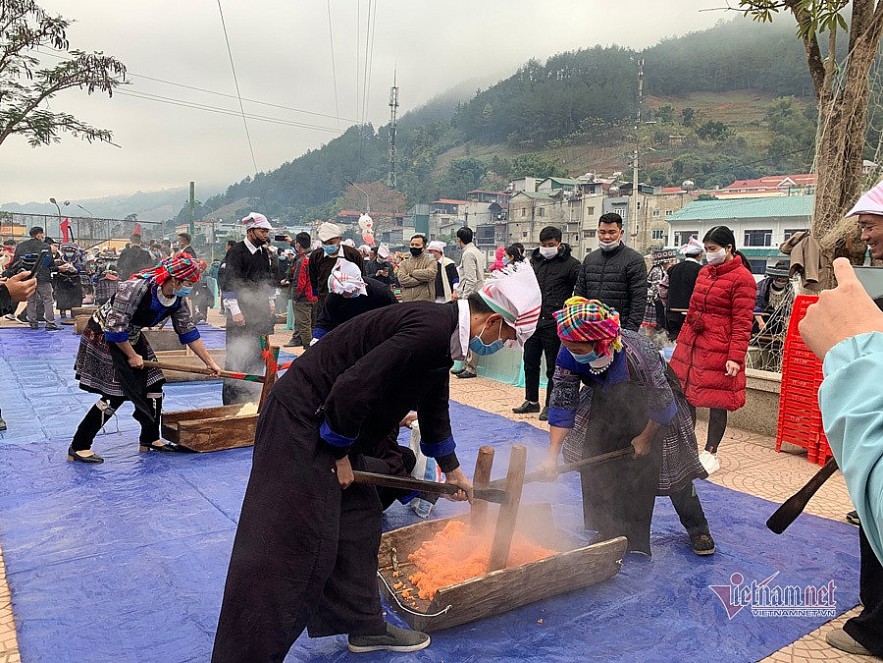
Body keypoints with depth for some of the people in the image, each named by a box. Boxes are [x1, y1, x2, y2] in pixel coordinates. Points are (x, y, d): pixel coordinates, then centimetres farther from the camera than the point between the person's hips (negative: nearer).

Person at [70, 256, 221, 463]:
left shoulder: (177, 300, -8)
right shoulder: (136, 288, -32)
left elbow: (189, 332, -1)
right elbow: (115, 329, -29)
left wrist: (209, 362, -1)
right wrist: (132, 356, -18)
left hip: (131, 338, 8)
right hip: (103, 336, -8)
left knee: (153, 385, 4)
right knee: (115, 395, -11)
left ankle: (150, 438, 20)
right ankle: (78, 447, 0)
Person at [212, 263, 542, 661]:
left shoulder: (442, 334, 9)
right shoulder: (429, 329, -24)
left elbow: (435, 409, 24)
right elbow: (353, 388, -29)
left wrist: (453, 471, 35)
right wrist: (340, 455, -13)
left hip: (331, 431, 10)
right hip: (301, 423, -10)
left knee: (359, 524, 17)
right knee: (290, 546, -6)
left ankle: (364, 627, 33)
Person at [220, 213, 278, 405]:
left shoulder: (264, 253, 14)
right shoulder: (237, 252, -10)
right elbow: (229, 285, -15)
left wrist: (271, 303, 19)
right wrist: (235, 311, -18)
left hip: (261, 314, 8)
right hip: (241, 314, -8)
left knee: (257, 357, 12)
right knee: (236, 358, -4)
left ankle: (252, 395, 23)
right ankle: (231, 400, 3)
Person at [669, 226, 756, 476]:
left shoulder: (741, 278, -9)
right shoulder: (704, 272, 13)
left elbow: (742, 323, -13)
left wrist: (735, 357, -18)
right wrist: (682, 341, 19)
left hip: (718, 351, -7)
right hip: (690, 344, 7)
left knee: (716, 401, 4)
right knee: (684, 396, 10)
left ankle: (710, 454, 18)